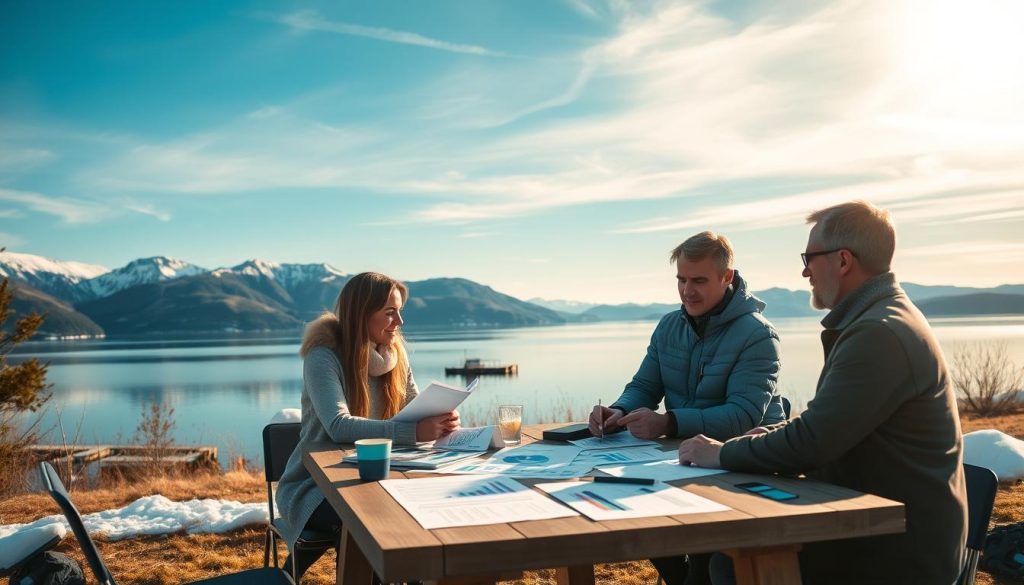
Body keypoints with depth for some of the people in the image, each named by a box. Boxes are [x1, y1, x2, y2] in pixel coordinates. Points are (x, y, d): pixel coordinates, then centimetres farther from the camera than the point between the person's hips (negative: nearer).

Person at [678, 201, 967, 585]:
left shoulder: (879, 335, -23)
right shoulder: (881, 316, 12)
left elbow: (810, 442, -26)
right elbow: (824, 421, 18)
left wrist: (723, 454, -12)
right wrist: (766, 435, 3)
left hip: (899, 550, -9)